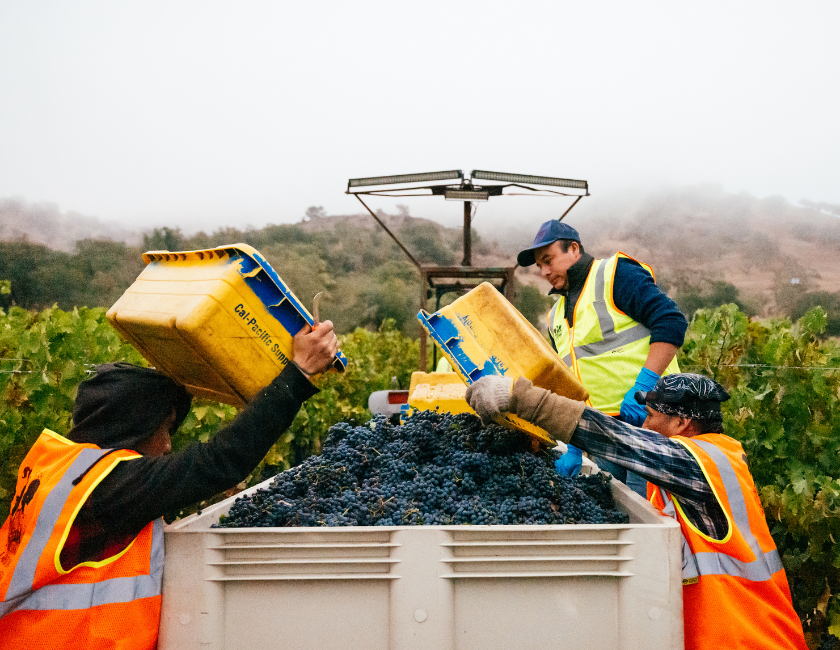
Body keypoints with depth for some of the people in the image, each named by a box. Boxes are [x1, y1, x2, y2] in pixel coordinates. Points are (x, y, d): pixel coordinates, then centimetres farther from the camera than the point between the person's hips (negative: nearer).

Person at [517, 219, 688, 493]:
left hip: (647, 414, -7)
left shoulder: (615, 275, -1)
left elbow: (671, 321, -13)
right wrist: (574, 447, 14)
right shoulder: (556, 317, 21)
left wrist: (644, 385, -20)